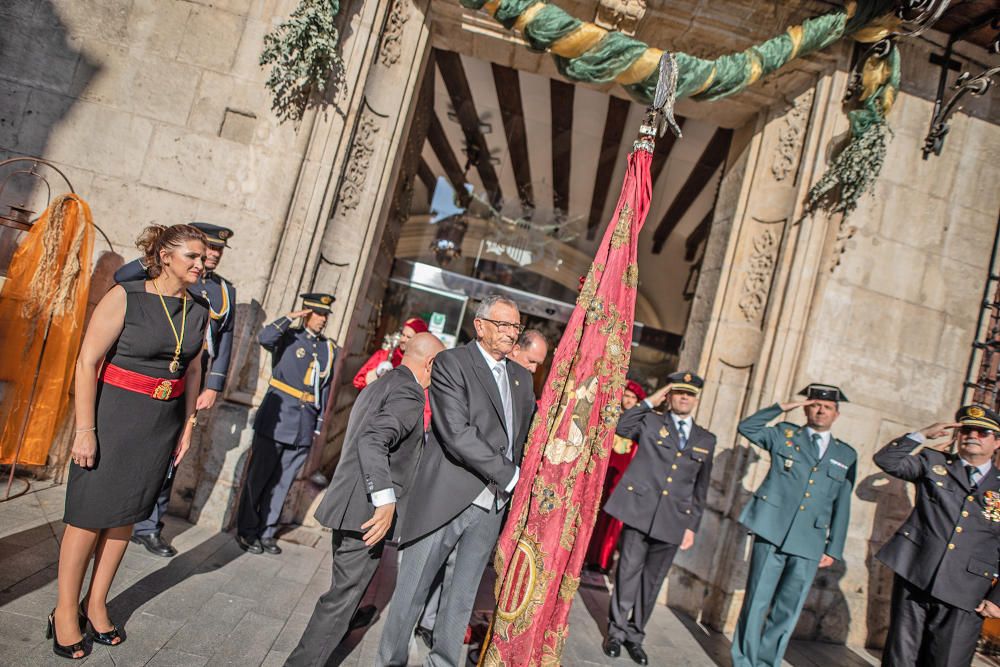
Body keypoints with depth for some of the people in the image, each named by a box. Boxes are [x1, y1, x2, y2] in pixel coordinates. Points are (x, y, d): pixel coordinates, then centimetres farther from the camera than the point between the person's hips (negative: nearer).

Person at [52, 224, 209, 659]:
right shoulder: (125, 298, -12)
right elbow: (87, 363, -13)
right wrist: (85, 430, -15)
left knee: (125, 513, 14)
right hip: (113, 416, -4)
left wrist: (188, 425, 10)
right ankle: (65, 612, 23)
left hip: (163, 424, 5)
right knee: (89, 515, 5)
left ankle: (96, 605, 30)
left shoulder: (199, 312, 2)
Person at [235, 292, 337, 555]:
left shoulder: (330, 349, 11)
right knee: (258, 476, 5)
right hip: (275, 419, -4)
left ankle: (266, 532, 23)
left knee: (282, 482, 11)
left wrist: (318, 424, 12)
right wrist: (291, 317, -17)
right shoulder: (288, 337, -1)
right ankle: (247, 532, 19)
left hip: (304, 426, 4)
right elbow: (264, 338, -25)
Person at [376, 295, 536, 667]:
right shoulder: (451, 363, -8)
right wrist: (511, 476, -17)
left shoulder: (522, 378, 14)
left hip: (493, 505, 6)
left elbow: (529, 433, 15)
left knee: (462, 597, 17)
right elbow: (457, 433, -19)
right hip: (446, 500, -5)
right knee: (412, 591, 8)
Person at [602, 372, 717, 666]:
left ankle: (635, 635, 26)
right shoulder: (650, 421, 5)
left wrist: (692, 525, 9)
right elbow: (621, 427, -15)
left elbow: (700, 488, 14)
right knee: (629, 572, 3)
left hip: (673, 520, 3)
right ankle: (616, 631, 20)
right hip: (640, 510, -2)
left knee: (652, 581, 11)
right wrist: (650, 401, -10)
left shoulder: (707, 440, 12)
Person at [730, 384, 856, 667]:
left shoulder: (846, 455, 11)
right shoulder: (784, 435, 8)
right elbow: (747, 427, 0)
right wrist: (781, 408, -3)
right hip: (772, 532, -2)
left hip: (809, 543, 2)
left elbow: (842, 506, 11)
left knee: (787, 610, 7)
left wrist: (834, 549, 8)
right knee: (757, 601, 3)